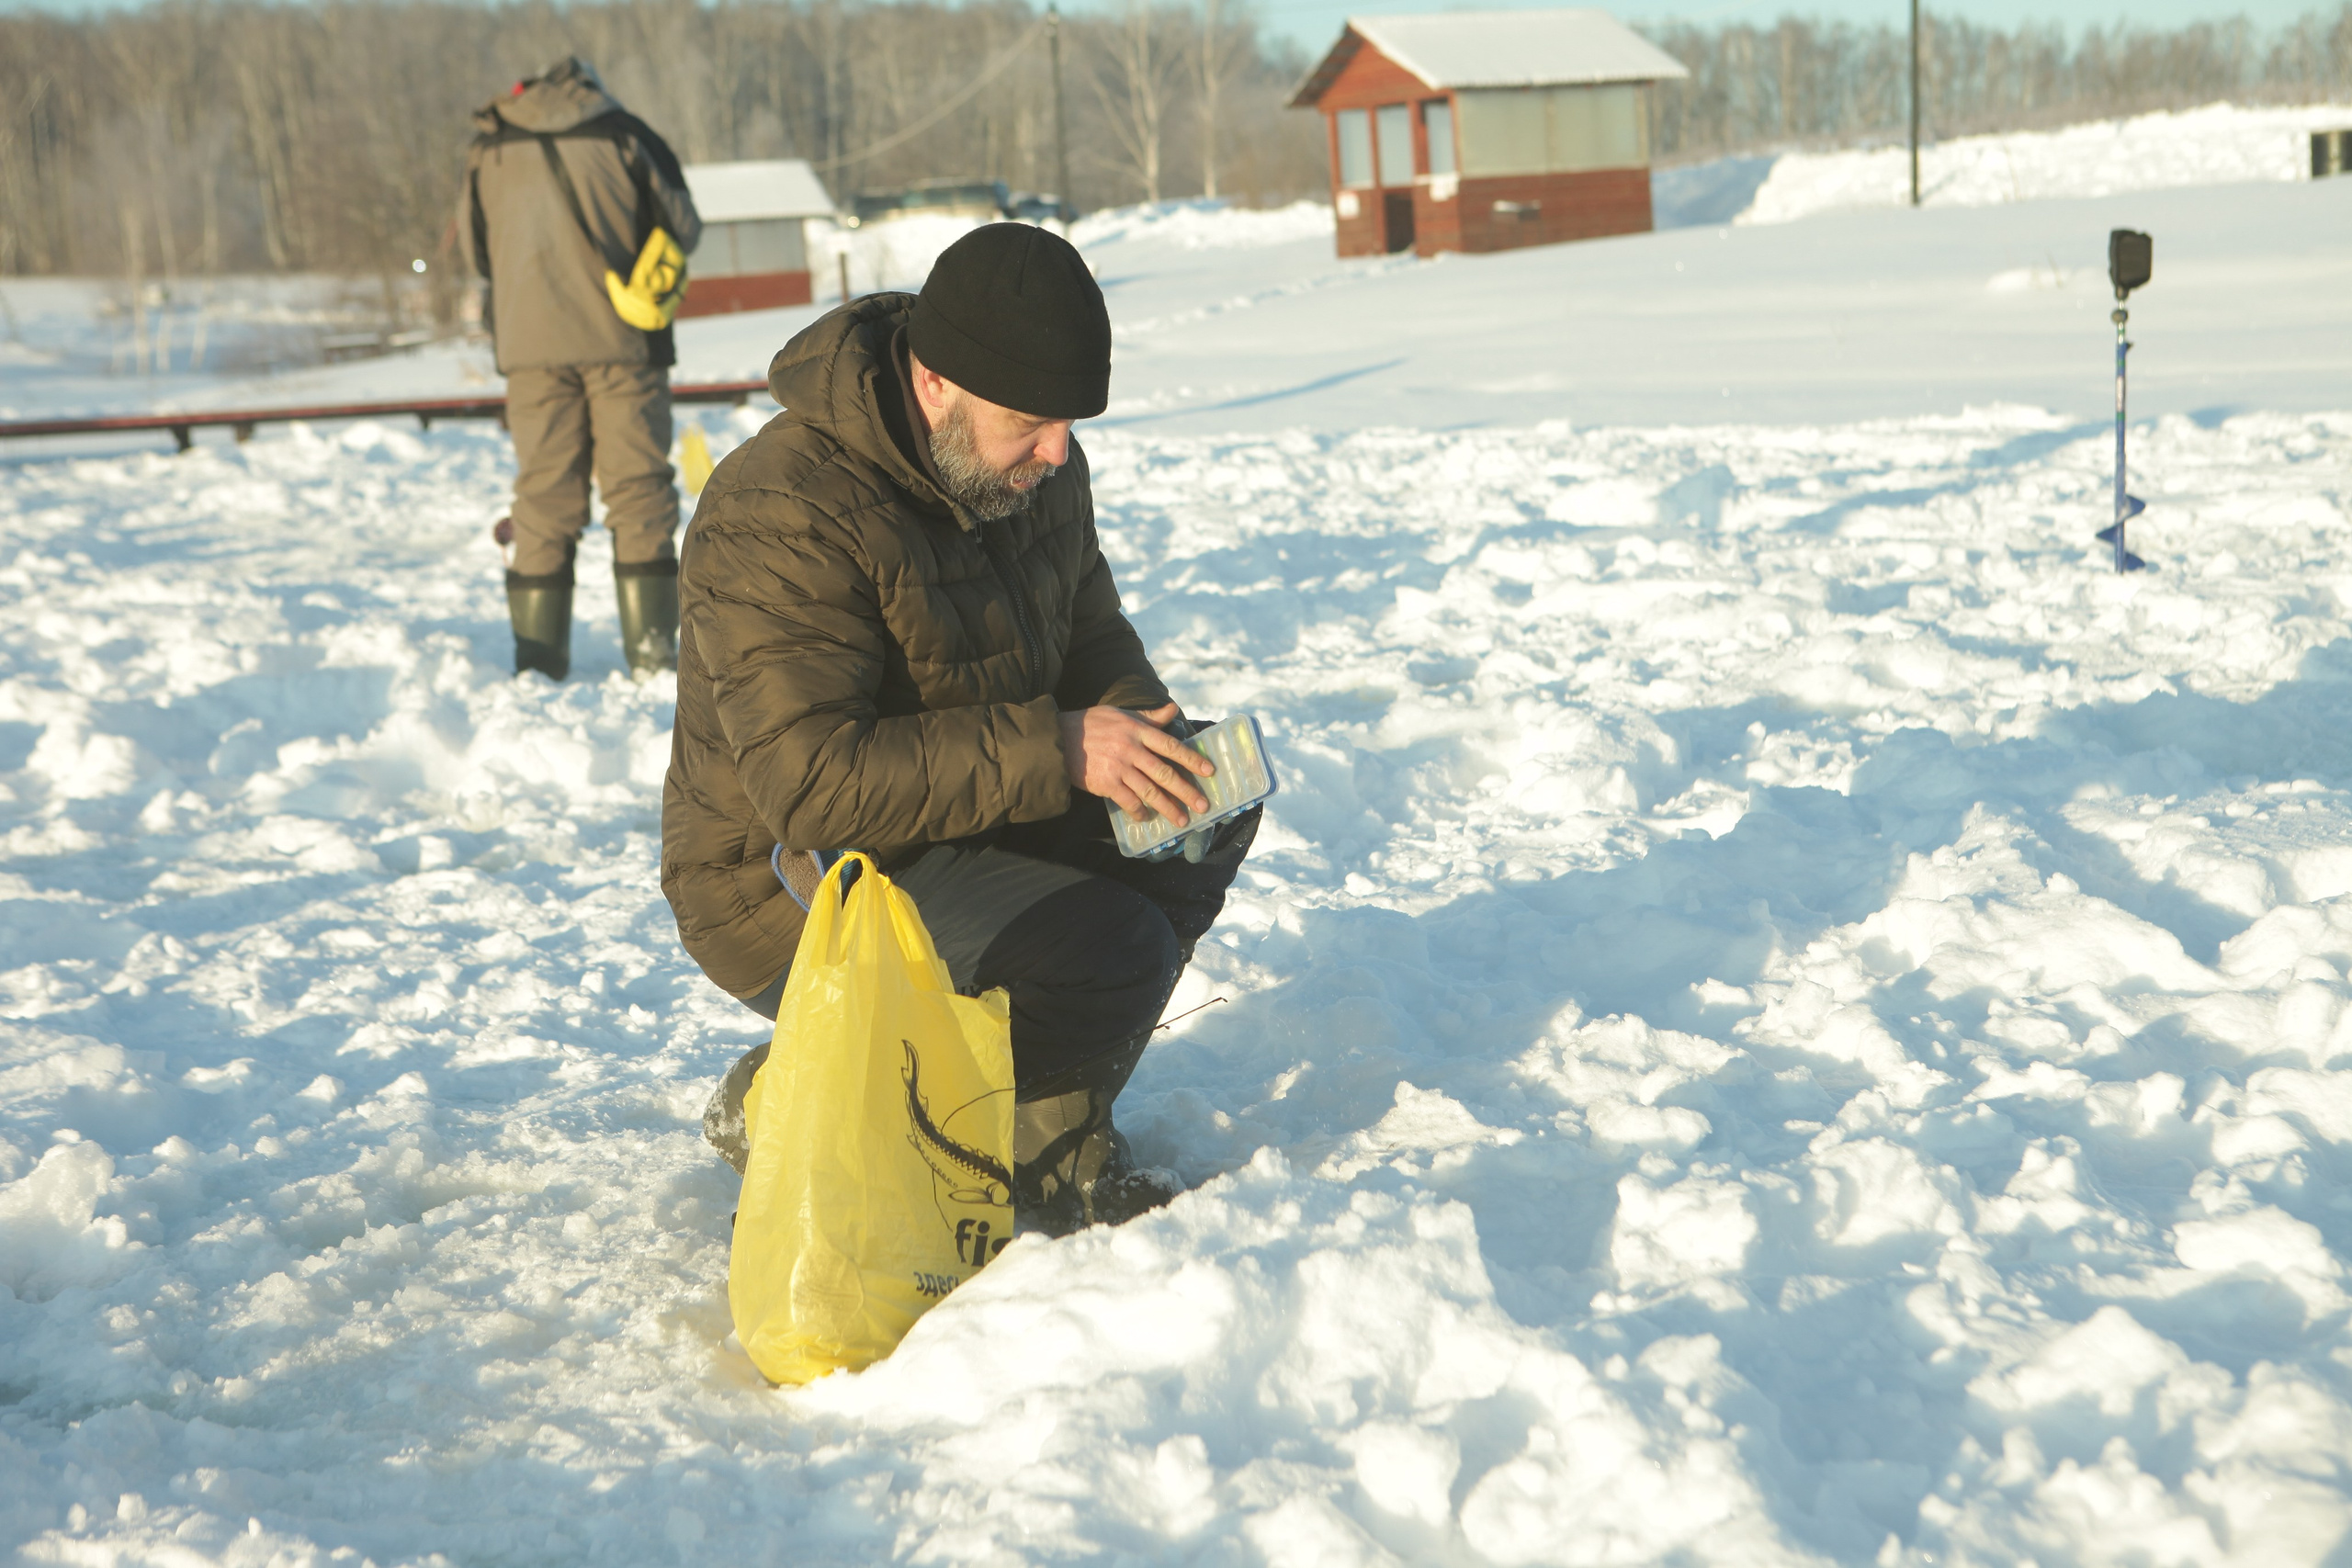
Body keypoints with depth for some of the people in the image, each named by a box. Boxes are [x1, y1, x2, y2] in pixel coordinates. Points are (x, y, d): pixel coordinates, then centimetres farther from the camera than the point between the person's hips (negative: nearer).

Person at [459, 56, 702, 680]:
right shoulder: (623, 135, 1)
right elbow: (683, 226, 5)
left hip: (531, 343, 2)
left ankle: (538, 658, 4)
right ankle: (651, 643, -1)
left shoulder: (490, 150, 7)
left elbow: (478, 254, 12)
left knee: (544, 494, 5)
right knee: (638, 487, 3)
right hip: (622, 341, -2)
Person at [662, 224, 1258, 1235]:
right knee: (1113, 959, -25)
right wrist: (1055, 751, -33)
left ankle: (1053, 1144, 1)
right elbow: (814, 786, -34)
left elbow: (1090, 638, 16)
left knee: (1209, 817, -2)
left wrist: (1145, 733, -8)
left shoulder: (1035, 466, 1)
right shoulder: (784, 518, -27)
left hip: (966, 824, 9)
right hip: (792, 892, -9)